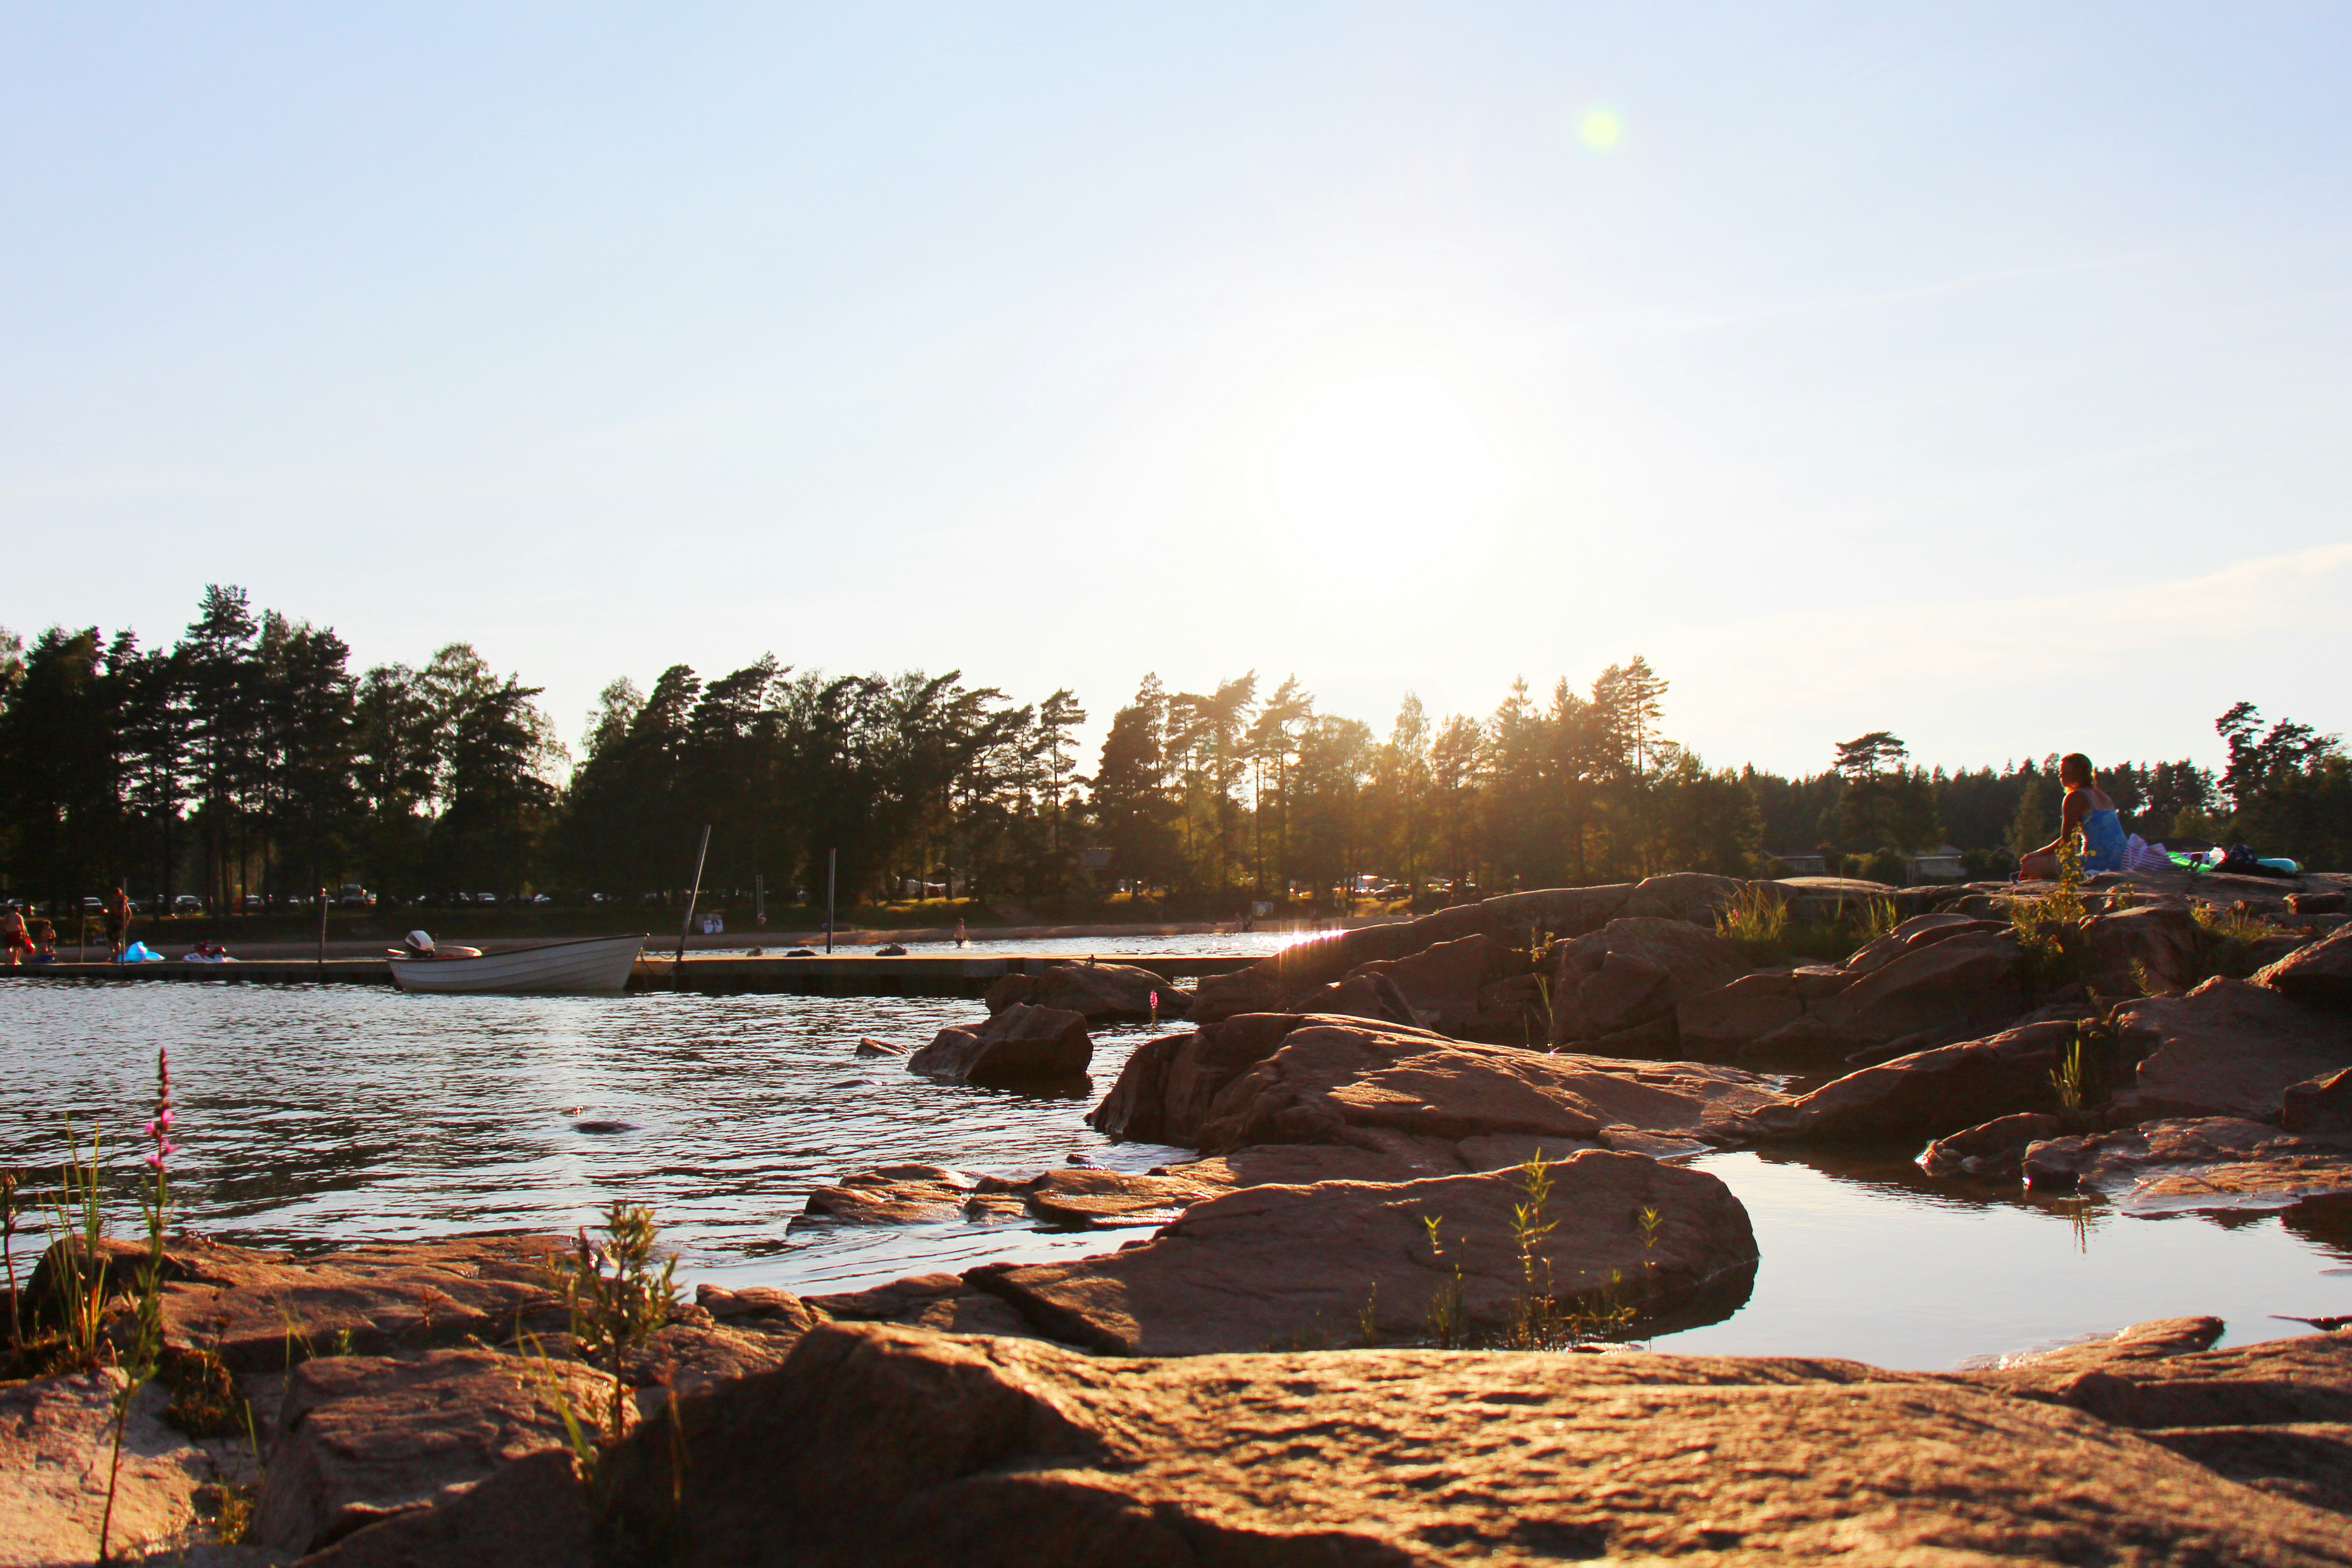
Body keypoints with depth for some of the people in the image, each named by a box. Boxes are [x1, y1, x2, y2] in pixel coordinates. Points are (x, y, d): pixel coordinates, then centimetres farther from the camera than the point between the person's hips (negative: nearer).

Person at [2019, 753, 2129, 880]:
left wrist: (2036, 854, 6)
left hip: (2094, 862, -9)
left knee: (2029, 865, -5)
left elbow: (2066, 841, -7)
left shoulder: (2075, 797, -6)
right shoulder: (2103, 796, 20)